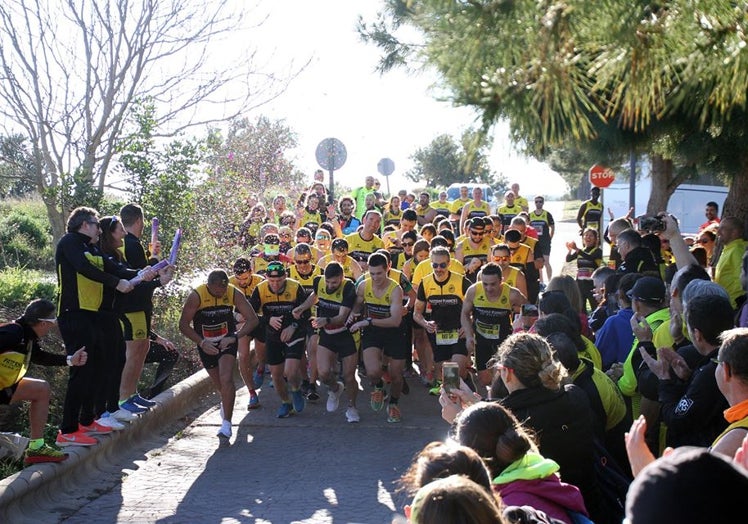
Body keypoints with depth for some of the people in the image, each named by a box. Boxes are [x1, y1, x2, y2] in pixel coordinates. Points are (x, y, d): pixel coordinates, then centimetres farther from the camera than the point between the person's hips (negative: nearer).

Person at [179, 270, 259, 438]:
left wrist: (234, 337, -23)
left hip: (226, 341, -1)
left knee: (226, 379, -20)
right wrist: (201, 342, -23)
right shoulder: (196, 296, -22)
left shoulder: (234, 294, -18)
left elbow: (253, 320, -12)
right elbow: (184, 325, -14)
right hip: (206, 344, 1)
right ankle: (226, 404, 49)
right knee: (219, 384, 13)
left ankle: (226, 424, -15)